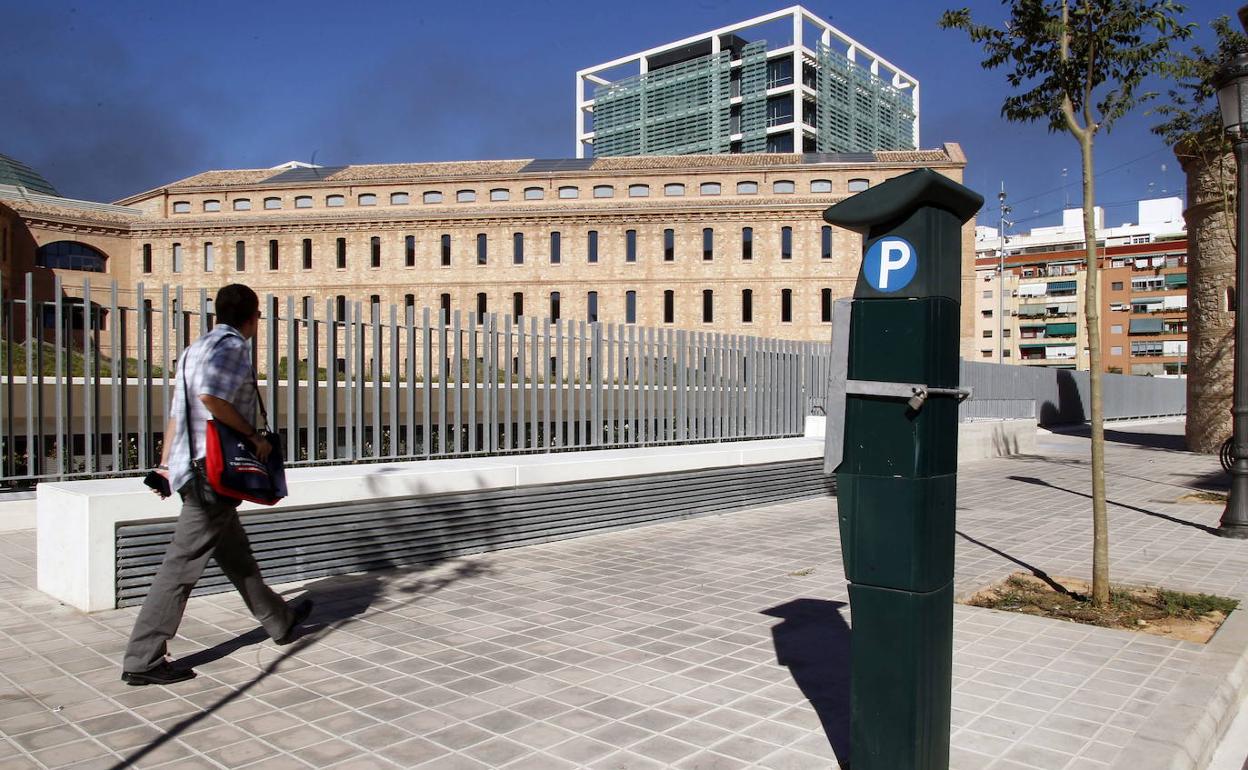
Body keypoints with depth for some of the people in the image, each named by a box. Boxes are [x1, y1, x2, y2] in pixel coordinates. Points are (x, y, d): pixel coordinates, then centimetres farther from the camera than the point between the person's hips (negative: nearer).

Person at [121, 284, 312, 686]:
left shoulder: (197, 347, 18)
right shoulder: (234, 346, -10)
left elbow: (178, 409, 18)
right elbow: (211, 397, -26)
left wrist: (166, 463, 19)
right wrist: (254, 435, -16)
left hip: (193, 469, 10)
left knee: (237, 555, 19)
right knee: (182, 565, -5)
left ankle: (280, 621, 35)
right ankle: (143, 660, 1)